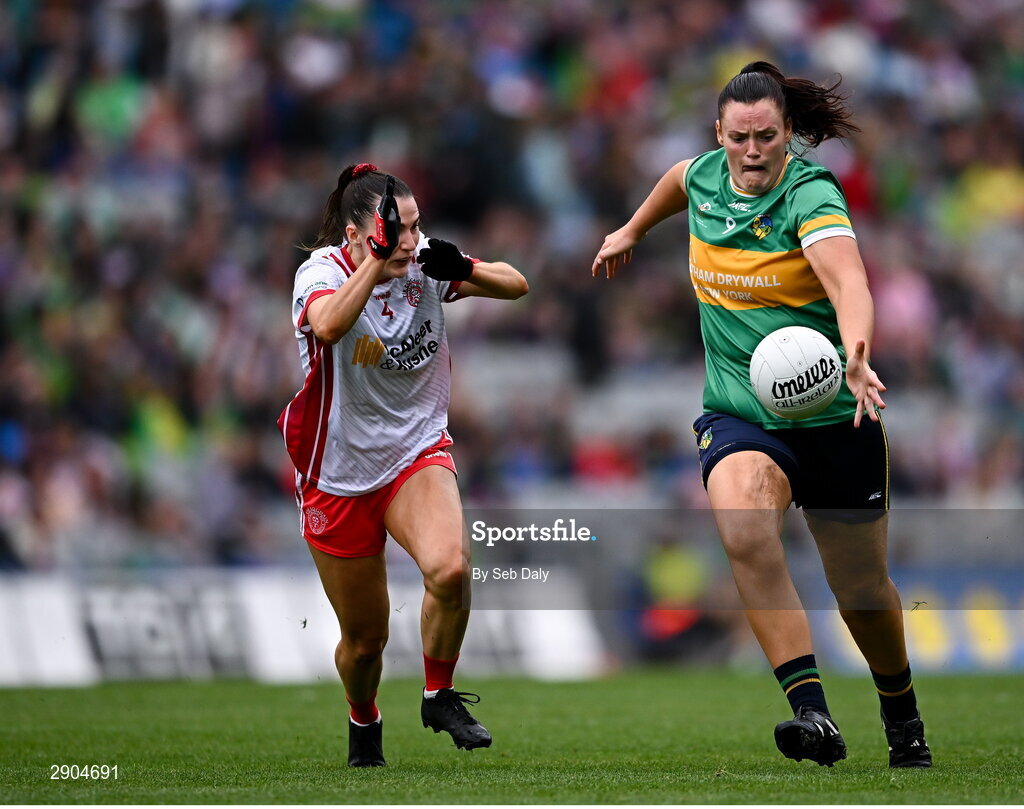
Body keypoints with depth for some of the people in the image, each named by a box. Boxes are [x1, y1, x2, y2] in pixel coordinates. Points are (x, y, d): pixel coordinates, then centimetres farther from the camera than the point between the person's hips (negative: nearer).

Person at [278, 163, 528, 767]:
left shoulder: (425, 263, -5)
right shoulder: (322, 270, -17)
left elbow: (516, 285, -3)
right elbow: (328, 327, -39)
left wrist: (462, 268, -22)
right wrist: (379, 256, -44)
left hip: (418, 453, 2)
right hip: (339, 473, -2)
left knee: (450, 569, -30)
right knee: (365, 636, 8)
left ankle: (440, 696, -5)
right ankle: (364, 724, 41)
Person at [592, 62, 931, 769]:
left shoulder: (810, 194, -18)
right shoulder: (705, 176, -1)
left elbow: (848, 280, -37)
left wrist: (856, 356, -55)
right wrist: (633, 231, 42)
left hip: (834, 418, -3)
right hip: (739, 414, 3)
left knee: (862, 589, 9)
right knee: (744, 531, -30)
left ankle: (903, 713, 40)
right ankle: (812, 712, -35)